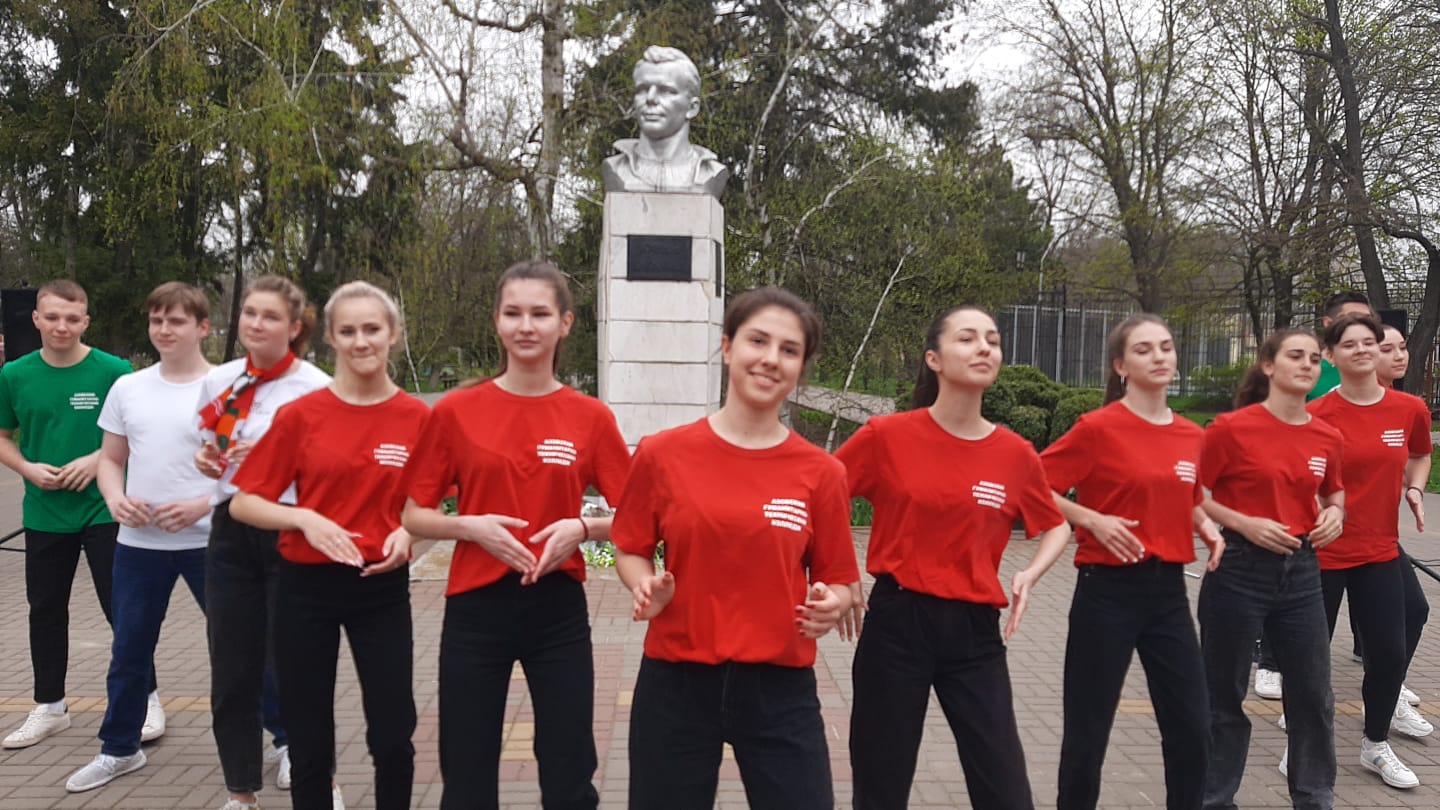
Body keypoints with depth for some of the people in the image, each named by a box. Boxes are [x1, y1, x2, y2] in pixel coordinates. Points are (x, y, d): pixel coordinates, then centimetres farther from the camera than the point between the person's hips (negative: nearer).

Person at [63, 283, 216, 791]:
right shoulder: (127, 388, 6)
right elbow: (110, 459, 13)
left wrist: (204, 505, -20)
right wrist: (115, 498, -7)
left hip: (209, 542, -4)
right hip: (138, 544, 4)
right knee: (129, 649, 15)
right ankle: (119, 749, 34)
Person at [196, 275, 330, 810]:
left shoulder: (315, 387, -9)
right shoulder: (219, 381, 7)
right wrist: (207, 459, -2)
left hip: (290, 533, -5)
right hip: (230, 532, 5)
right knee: (232, 670, 10)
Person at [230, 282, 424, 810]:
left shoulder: (417, 417, -3)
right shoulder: (300, 414, -5)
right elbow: (243, 504, -1)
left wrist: (408, 533, -12)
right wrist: (305, 518, -18)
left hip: (382, 588, 0)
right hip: (306, 587, 0)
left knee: (393, 735, 3)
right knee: (308, 737, 10)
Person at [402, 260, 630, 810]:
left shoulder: (591, 417, -2)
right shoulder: (456, 411, -2)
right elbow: (414, 517, 3)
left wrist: (582, 528, -15)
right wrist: (472, 525, -15)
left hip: (558, 611, 0)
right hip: (475, 610, 0)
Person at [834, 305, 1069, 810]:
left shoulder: (1016, 454, -1)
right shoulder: (886, 435, -9)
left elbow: (1056, 527, 17)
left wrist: (1031, 575, -1)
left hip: (975, 631, 2)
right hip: (896, 623, -2)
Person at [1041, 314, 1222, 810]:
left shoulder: (1192, 436, 7)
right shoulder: (1098, 428, -11)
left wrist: (1207, 527, 4)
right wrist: (1093, 519, -19)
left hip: (1169, 592, 6)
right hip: (1108, 591, -5)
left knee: (1193, 730, 11)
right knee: (1088, 732, 4)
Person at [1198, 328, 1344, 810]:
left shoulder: (1327, 438, 4)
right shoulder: (1232, 427, -11)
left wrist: (1335, 514, 2)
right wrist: (1244, 523, -18)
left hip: (1301, 571, 5)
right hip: (1238, 570, -5)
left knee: (1314, 695, 12)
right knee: (1224, 697, 7)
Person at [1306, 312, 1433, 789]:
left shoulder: (1411, 410, -1)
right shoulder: (1315, 416, -13)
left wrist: (1414, 491, 2)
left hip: (1379, 551, 4)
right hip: (1321, 551, -4)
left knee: (1390, 651, 10)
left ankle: (1376, 747, 30)